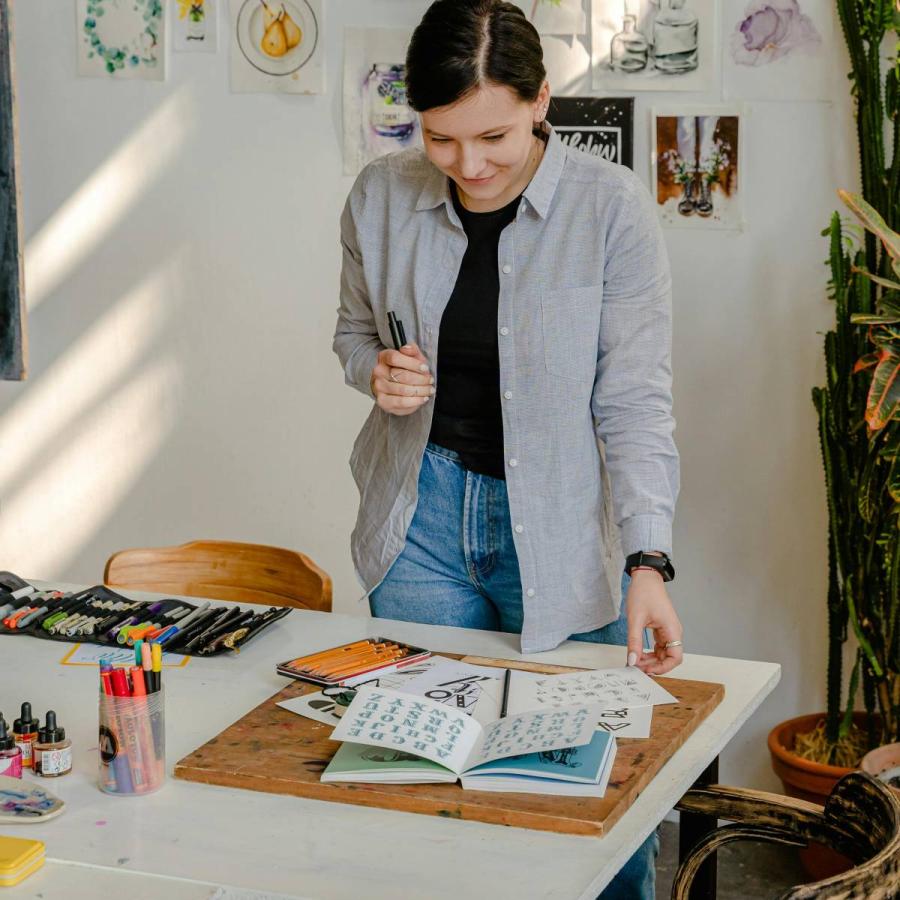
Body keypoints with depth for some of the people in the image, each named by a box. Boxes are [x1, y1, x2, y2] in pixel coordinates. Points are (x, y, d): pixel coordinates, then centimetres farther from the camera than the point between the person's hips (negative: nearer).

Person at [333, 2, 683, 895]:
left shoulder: (611, 208, -14)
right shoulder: (381, 196, -4)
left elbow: (636, 401, -13)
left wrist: (648, 563, -23)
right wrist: (376, 373, -10)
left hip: (562, 529, -2)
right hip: (421, 520, 3)